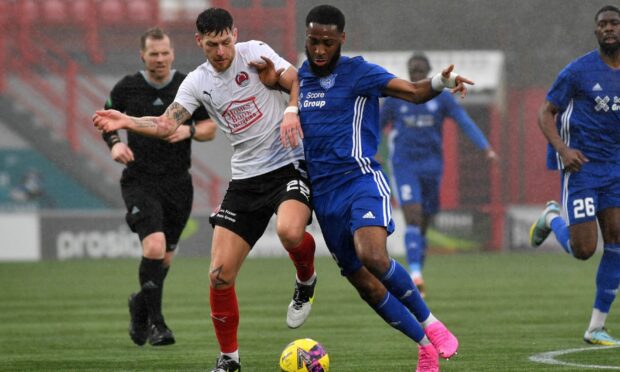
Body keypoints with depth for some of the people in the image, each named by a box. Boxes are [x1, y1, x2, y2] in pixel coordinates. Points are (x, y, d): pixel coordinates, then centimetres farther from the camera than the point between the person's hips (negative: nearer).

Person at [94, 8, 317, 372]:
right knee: (220, 275, -4)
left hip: (290, 163, -4)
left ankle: (306, 280, -1)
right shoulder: (198, 82, 4)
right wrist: (126, 122, -21)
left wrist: (292, 112, -29)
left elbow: (299, 82, -10)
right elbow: (167, 123, -5)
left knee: (289, 231, -36)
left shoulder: (255, 53, -4)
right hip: (246, 176, 4)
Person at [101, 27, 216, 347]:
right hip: (139, 180, -3)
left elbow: (210, 127, 8)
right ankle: (155, 322, -12)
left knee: (165, 257, 11)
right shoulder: (127, 88, -2)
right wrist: (114, 143, -6)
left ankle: (140, 305, 40)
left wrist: (189, 130, -13)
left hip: (178, 182, 3)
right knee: (154, 246, -22)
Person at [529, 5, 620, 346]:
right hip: (582, 165, -4)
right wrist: (562, 149, -19)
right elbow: (545, 113, -3)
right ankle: (552, 218, 26)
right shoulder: (578, 71, -8)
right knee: (583, 249, -9)